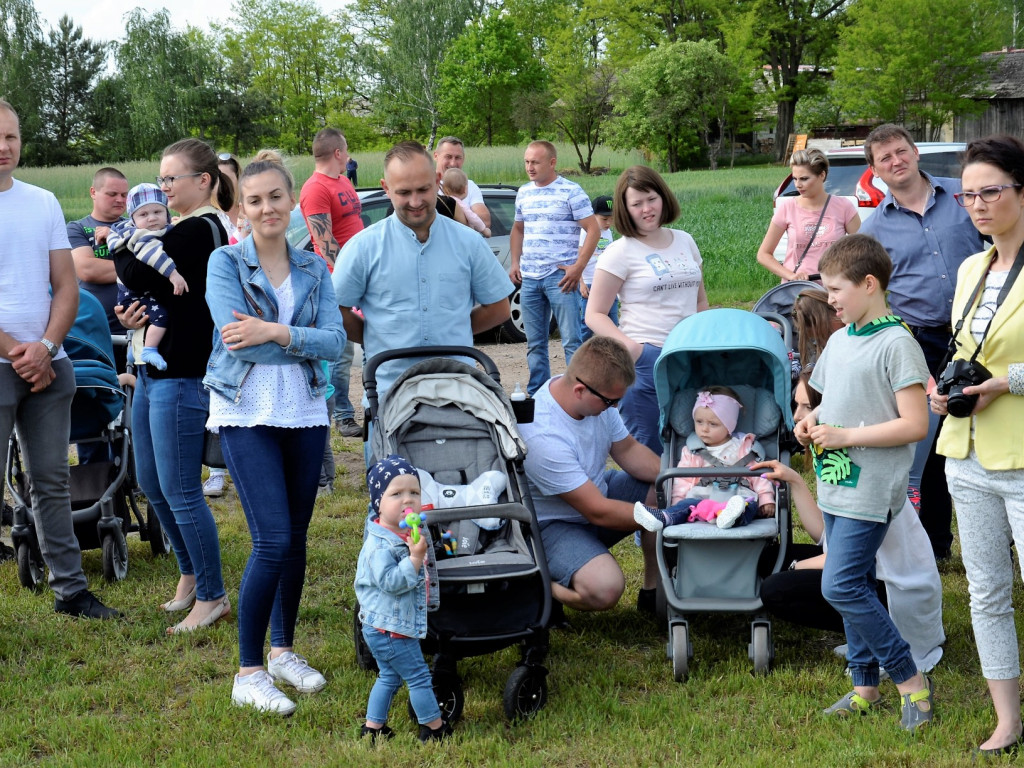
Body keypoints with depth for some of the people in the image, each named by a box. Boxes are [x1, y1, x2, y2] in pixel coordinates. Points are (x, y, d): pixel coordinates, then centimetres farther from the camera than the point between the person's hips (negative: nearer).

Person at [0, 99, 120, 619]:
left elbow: (66, 286, 8)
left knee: (52, 481, 11)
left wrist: (45, 348, -6)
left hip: (47, 363, 5)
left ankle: (70, 590, 18)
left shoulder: (43, 203, 9)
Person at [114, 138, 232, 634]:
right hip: (155, 369, 10)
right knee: (151, 482, 18)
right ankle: (190, 574, 33)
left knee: (179, 492, -4)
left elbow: (138, 275, -21)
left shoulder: (199, 230, -15)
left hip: (182, 378, -10)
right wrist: (133, 314, -4)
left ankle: (212, 596, 7)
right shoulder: (185, 229, 15)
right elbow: (153, 290, 17)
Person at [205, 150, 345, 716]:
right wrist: (306, 343, -9)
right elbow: (238, 338, -14)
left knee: (296, 539, 9)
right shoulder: (226, 262, -2)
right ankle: (248, 673, -3)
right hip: (246, 414, -4)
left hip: (305, 413, 4)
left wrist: (278, 334, -18)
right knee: (272, 540, -12)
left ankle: (284, 650, 27)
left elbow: (336, 340, -3)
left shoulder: (314, 270, 9)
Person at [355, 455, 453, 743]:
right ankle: (435, 728, 12)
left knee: (390, 676, 20)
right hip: (389, 629, -10)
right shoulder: (380, 545, -24)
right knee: (419, 676, 0)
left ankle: (373, 727, 29)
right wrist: (415, 556, -35)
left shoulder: (406, 535, 8)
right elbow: (390, 581, -33)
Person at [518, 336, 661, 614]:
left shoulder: (597, 395, -12)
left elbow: (628, 450, 5)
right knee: (604, 587, -32)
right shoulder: (543, 438, -35)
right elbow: (598, 512, -29)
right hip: (552, 523, -9)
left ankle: (653, 591, 7)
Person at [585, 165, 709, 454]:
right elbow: (595, 314, -6)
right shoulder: (621, 252, -4)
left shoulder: (685, 241, 12)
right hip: (645, 358, -5)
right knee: (648, 451, -4)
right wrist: (631, 347, -20)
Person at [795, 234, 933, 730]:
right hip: (836, 484, 8)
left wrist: (845, 436, -19)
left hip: (871, 490, -8)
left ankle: (910, 679, 0)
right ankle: (865, 684, 23)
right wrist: (811, 421, 4)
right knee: (854, 585, 13)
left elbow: (915, 424, -19)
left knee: (841, 586, -12)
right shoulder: (838, 341, 12)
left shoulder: (896, 344, -15)